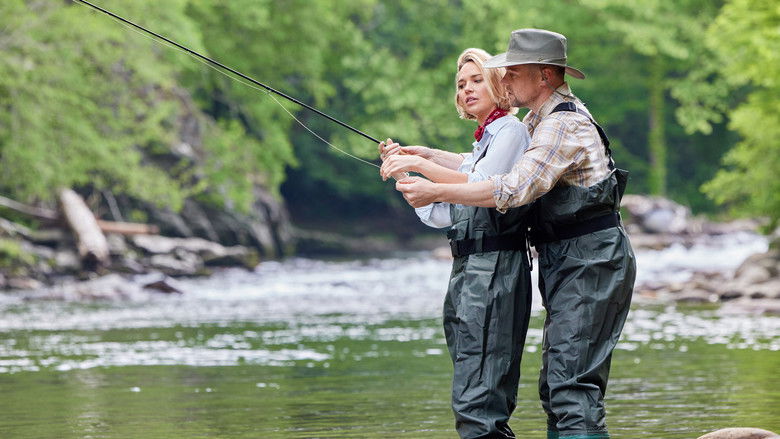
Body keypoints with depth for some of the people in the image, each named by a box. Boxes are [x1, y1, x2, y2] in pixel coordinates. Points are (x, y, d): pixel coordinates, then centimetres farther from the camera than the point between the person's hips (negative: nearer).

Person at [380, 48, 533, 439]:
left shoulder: (511, 130, -4)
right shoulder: (483, 141, 23)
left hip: (494, 268, -10)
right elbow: (442, 215, 23)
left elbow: (482, 187, -22)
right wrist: (403, 168, 14)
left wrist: (420, 163, -21)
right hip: (469, 269, 10)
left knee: (477, 399, -16)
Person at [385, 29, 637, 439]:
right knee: (556, 385, 10)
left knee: (572, 385, -18)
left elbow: (515, 189, -27)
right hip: (569, 266, 11)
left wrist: (436, 192, -23)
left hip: (589, 264, -11)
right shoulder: (540, 118, 17)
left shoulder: (564, 125, -16)